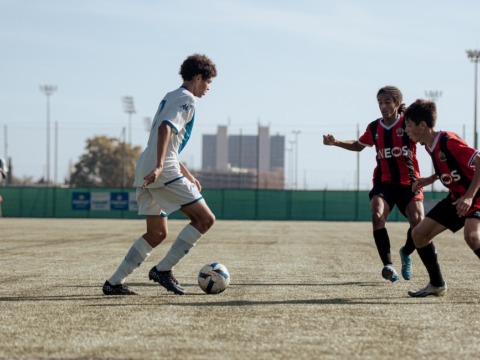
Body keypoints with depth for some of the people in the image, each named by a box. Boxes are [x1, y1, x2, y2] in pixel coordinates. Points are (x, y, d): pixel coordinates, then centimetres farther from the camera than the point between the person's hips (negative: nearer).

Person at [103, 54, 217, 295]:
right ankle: (164, 269, -7)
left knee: (157, 233, 13)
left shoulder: (169, 97, 26)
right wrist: (159, 165, -31)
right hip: (165, 172, -10)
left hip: (146, 173, 10)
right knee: (205, 219, -3)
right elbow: (166, 128, -21)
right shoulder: (187, 99, -4)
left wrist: (188, 176, 34)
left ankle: (114, 282, 7)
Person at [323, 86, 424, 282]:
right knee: (377, 215, -25)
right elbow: (358, 145, 23)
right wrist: (336, 142, 8)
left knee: (418, 221, -17)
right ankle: (388, 265, -19)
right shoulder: (374, 128, 5)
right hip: (384, 182, 2)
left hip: (408, 183, -2)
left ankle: (406, 253, 18)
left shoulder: (408, 123, -7)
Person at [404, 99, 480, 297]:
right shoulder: (430, 146, 4)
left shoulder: (448, 141, -24)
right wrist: (430, 179, 5)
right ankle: (437, 285, 16)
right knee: (419, 233, 4)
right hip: (456, 197, 9)